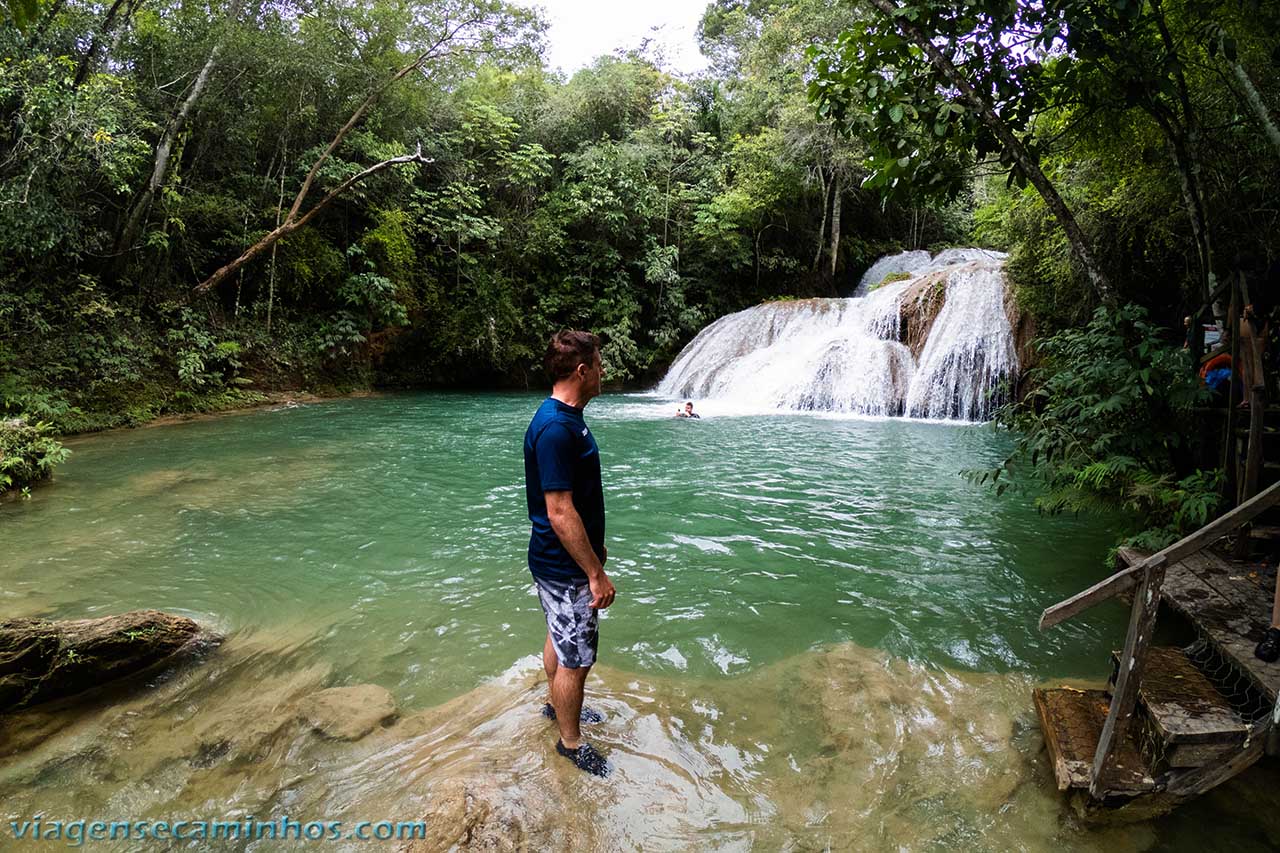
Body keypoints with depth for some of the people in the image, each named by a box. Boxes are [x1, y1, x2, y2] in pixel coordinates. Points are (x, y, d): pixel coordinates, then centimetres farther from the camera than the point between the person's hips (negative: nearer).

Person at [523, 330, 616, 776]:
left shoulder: (567, 418, 6)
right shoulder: (555, 429, -28)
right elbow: (559, 513, -29)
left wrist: (596, 545, 22)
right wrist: (596, 573, -23)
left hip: (562, 559, 10)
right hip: (565, 567, -10)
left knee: (560, 637, 26)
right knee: (577, 658, 6)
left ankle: (557, 705, 47)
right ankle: (570, 741, 26)